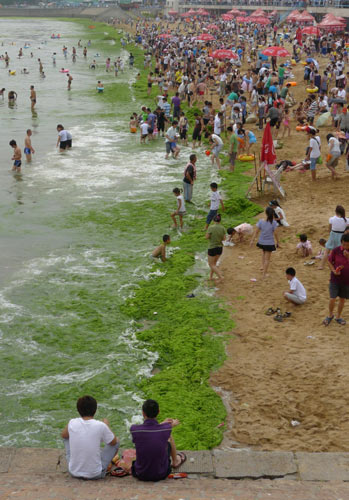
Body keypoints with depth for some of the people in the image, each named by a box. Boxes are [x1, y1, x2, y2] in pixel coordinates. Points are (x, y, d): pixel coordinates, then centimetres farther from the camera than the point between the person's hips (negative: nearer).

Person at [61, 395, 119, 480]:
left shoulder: (72, 423, -10)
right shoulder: (100, 426, -17)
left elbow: (63, 435, 14)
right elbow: (114, 442, 1)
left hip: (74, 472, 3)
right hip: (96, 474, -2)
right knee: (117, 441, 15)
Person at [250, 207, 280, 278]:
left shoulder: (260, 221, -14)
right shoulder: (274, 223, -18)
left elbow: (256, 232, -8)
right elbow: (275, 234, -11)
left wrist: (252, 241, 3)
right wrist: (277, 242, 4)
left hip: (261, 242, 3)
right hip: (269, 243, -2)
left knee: (264, 252, 36)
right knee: (267, 259, 12)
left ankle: (262, 266, 36)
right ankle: (264, 274, 17)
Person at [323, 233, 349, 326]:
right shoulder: (335, 250, -11)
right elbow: (329, 262, 0)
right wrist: (334, 271, -15)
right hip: (335, 279, -1)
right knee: (332, 299, -5)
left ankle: (338, 317, 32)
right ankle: (330, 315, 22)